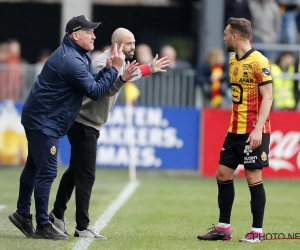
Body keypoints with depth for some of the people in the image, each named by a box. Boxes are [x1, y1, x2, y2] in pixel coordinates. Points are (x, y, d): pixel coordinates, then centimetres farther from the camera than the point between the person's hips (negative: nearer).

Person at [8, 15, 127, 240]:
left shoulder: (79, 56, 11)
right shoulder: (71, 60, -23)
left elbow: (92, 82, 10)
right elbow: (95, 92, -23)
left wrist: (108, 69, -6)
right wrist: (114, 69, -18)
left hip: (39, 118, 11)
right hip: (44, 121, -11)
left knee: (35, 167, 17)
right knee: (47, 172, -8)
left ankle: (23, 215, 26)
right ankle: (43, 227, -6)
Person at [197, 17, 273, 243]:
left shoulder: (259, 61, -14)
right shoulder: (233, 61, 12)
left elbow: (267, 97, -16)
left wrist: (258, 129, -23)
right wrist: (234, 125, 17)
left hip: (254, 132, -9)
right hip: (235, 131, 9)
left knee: (253, 177, -4)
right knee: (223, 175, 8)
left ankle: (257, 231, 4)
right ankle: (223, 228, 15)